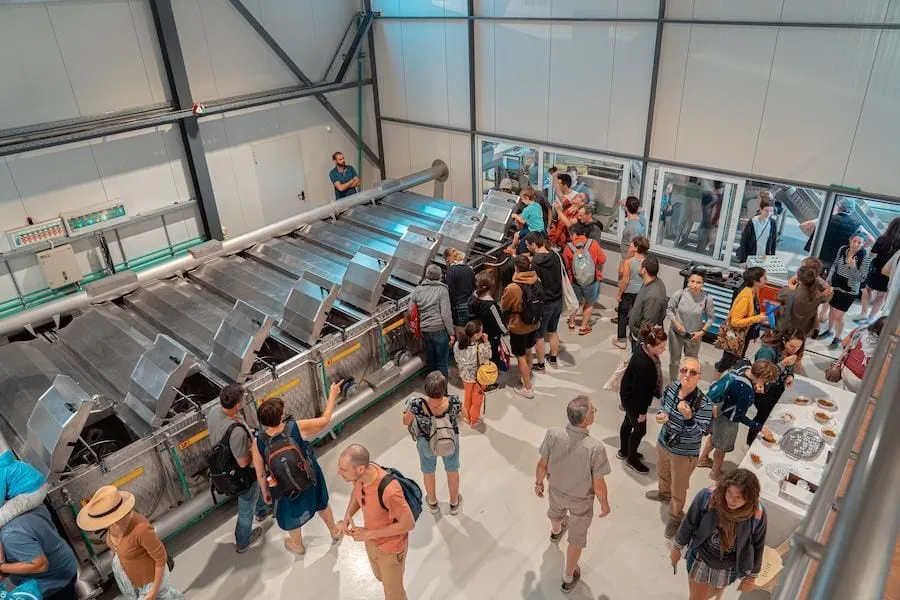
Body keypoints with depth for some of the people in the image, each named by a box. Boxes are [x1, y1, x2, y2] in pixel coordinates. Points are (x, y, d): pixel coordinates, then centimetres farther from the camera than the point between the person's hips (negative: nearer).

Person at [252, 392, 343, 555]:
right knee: (321, 504, 31)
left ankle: (298, 545, 58)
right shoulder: (297, 427, -31)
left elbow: (260, 473, -11)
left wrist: (265, 491, 7)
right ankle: (334, 531, 57)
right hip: (310, 479, 0)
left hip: (288, 487, 0)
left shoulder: (259, 442, -26)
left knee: (290, 514, 31)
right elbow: (325, 420, -15)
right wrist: (332, 395, -3)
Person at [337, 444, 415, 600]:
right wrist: (348, 514, -14)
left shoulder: (388, 491, -42)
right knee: (381, 577, 33)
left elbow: (409, 524, -28)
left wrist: (369, 534, -24)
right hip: (371, 541, 7)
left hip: (390, 548, -7)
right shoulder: (359, 474, -21)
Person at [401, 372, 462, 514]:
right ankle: (454, 503, 52)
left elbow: (406, 422, -17)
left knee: (428, 472, 29)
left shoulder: (417, 405, -38)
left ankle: (432, 503, 55)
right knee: (452, 470, 29)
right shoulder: (454, 403, -36)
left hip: (426, 442, 0)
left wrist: (409, 410, 1)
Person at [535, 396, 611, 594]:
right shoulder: (595, 448, -38)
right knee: (577, 538, 24)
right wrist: (604, 503, -3)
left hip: (556, 489, 4)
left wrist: (539, 483, 7)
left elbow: (542, 465, -14)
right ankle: (568, 578, 45)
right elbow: (598, 485, -24)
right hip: (581, 499, -3)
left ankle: (556, 531, 73)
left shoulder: (553, 435, -30)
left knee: (556, 512, 38)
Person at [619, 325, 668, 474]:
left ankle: (623, 452, 49)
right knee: (640, 430, 12)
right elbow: (639, 390, -28)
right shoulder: (643, 365, -40)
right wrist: (642, 412, -15)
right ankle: (631, 459, 36)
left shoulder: (643, 348, -14)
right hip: (633, 400, -9)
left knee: (628, 423, 27)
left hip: (630, 396, 9)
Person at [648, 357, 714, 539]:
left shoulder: (704, 404, -32)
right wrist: (660, 415, -16)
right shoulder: (672, 386, -15)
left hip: (684, 454, -5)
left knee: (678, 488, 19)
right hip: (663, 443, 6)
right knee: (663, 474, 34)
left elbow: (697, 435, -29)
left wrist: (688, 417, -46)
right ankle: (664, 493, 66)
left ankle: (675, 517, 47)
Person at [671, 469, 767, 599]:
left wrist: (751, 577, 4)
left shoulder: (757, 515, -28)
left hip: (729, 568, 1)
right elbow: (690, 523, -12)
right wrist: (677, 548, 1)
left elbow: (757, 546, -9)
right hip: (701, 558, -1)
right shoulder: (707, 496, -31)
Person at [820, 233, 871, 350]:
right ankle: (829, 330, 42)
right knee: (832, 310, 20)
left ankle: (837, 338, 18)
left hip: (849, 291, -4)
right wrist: (828, 279, 6)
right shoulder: (842, 249, -7)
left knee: (838, 315, -2)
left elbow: (862, 278, -18)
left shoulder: (865, 258, -19)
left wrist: (853, 267, -32)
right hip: (835, 286, 4)